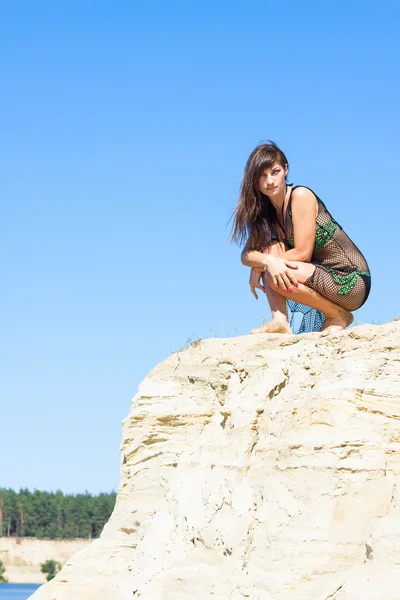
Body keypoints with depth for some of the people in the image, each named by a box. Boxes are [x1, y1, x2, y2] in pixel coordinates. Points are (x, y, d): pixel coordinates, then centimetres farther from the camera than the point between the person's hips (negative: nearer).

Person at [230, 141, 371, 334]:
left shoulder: (301, 196, -14)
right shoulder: (265, 211, 8)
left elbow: (302, 253, -18)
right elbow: (247, 255, -2)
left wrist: (258, 267, -12)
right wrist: (268, 261, -24)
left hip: (351, 281, -8)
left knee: (276, 275, -26)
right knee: (271, 247, -6)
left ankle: (339, 316, -6)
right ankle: (280, 322, -13)